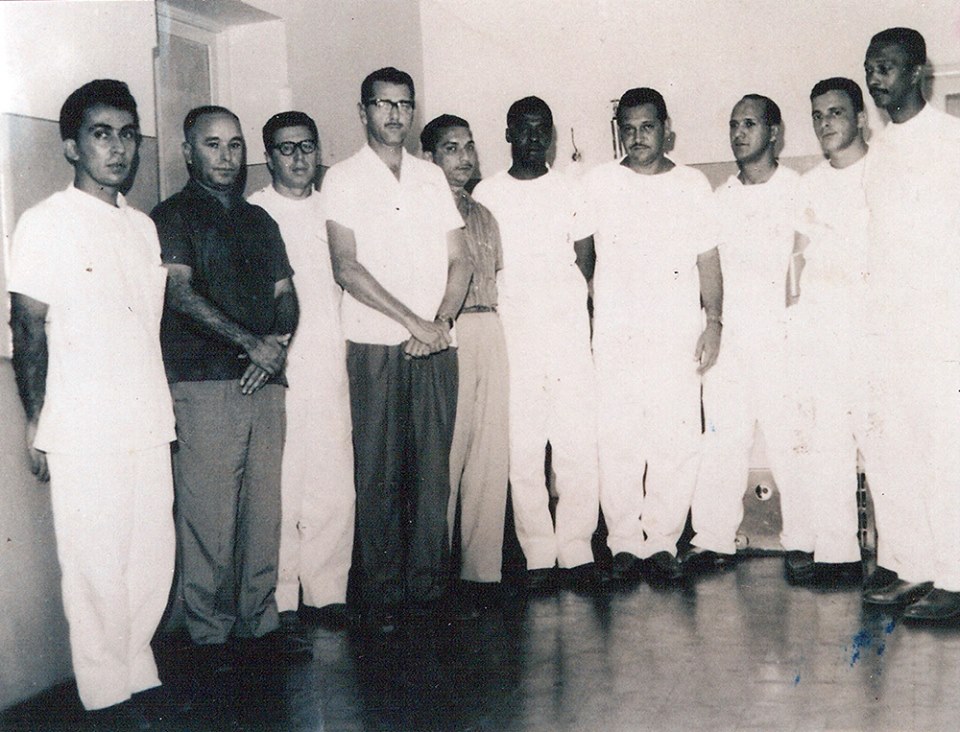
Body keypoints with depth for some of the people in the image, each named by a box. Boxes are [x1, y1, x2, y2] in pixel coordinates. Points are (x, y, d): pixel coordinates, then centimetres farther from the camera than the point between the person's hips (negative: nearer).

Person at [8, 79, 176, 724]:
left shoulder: (144, 227, 13)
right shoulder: (46, 223, -5)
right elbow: (29, 329, -5)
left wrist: (166, 401, 15)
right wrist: (37, 425, -6)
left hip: (148, 424, 6)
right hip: (83, 430, -5)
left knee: (155, 555, 9)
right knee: (97, 563, 2)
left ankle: (139, 670, 27)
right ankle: (109, 692, 17)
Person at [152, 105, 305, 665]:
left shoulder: (260, 220, 21)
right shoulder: (173, 216, 4)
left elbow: (285, 295, 17)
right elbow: (180, 294, -9)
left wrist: (277, 347, -3)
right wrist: (252, 342, -15)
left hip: (265, 383, 5)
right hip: (203, 384, -5)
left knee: (265, 508, 6)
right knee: (209, 513, -5)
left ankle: (259, 622, 17)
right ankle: (210, 633, 7)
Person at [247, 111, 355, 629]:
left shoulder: (330, 212, 16)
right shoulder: (251, 214, 4)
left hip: (329, 361, 4)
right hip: (274, 366, -4)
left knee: (333, 483, 3)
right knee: (278, 484, -3)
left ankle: (326, 591, 14)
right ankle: (279, 599, 8)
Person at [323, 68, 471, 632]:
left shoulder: (432, 177, 16)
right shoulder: (344, 179, 4)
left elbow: (460, 260, 12)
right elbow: (346, 267, -6)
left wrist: (441, 321, -6)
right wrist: (412, 321, -12)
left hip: (436, 346, 3)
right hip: (376, 347, -3)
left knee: (433, 468, 3)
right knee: (379, 472, -1)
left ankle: (427, 587, 13)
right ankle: (382, 596, 8)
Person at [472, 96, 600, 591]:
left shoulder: (571, 191, 11)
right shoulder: (486, 194, 8)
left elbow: (586, 262, 12)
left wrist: (574, 309, 0)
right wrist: (490, 320, -1)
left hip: (570, 333, 1)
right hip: (513, 339, -1)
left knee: (580, 447, -1)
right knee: (522, 450, -1)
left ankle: (576, 549, 9)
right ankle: (538, 555, 8)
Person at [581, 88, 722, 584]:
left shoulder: (693, 185, 12)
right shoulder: (598, 183, 9)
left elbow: (708, 258, 11)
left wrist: (713, 322, 1)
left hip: (678, 333, 1)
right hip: (615, 333, 0)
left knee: (677, 441, -2)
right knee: (618, 440, -3)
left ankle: (663, 542, 9)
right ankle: (624, 543, 8)